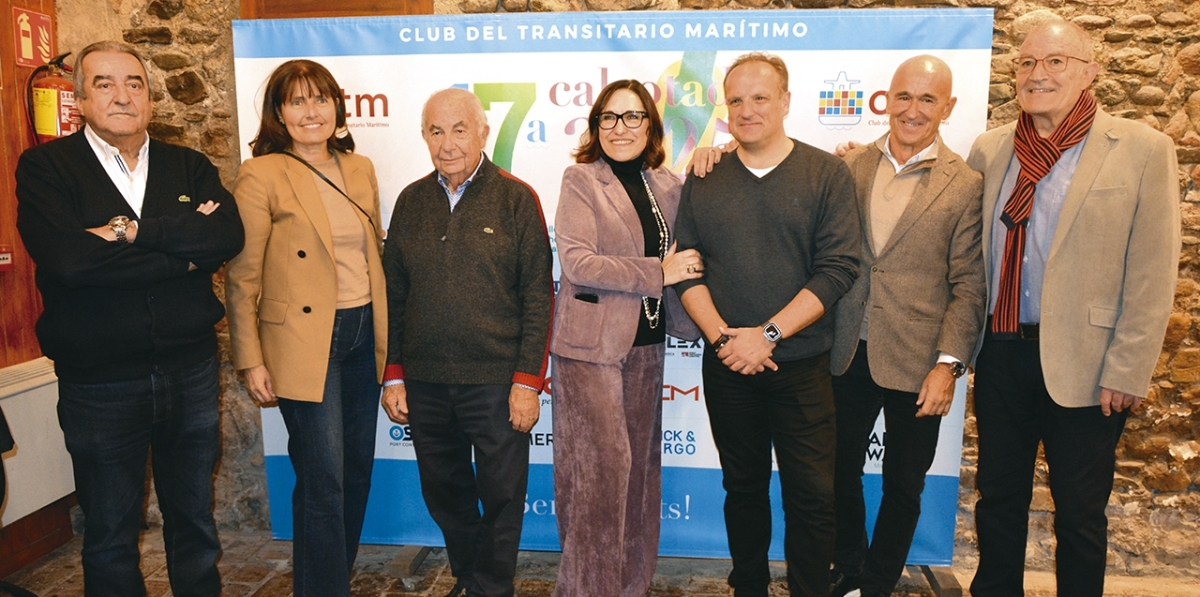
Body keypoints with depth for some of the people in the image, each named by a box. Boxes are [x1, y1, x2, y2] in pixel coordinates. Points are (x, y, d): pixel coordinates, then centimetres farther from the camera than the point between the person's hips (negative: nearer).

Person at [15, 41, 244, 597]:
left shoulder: (189, 166, 4)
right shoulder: (44, 167, -5)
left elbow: (229, 235, -14)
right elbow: (65, 257, -22)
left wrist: (133, 229, -21)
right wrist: (181, 250, -16)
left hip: (191, 373, 3)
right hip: (99, 384, -2)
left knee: (194, 523, 19)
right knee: (109, 536, 16)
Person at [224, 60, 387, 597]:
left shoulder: (360, 169, 9)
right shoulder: (262, 175, -8)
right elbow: (242, 278, -8)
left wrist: (384, 333, 12)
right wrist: (250, 361, -10)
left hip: (363, 337, 6)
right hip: (304, 344, -6)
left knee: (358, 472, 15)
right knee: (323, 483, -2)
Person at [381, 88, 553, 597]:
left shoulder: (516, 199, -3)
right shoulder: (412, 201, 8)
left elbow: (538, 297, -6)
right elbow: (393, 294, 11)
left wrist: (528, 381, -10)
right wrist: (393, 375, 6)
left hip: (497, 382, -3)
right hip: (424, 383, 4)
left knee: (501, 497, 8)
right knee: (444, 494, 16)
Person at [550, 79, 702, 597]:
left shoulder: (667, 185, 10)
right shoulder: (581, 179, -6)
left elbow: (688, 252, 14)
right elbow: (576, 262, -16)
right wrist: (658, 272, -16)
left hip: (646, 344, 6)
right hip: (590, 345, -5)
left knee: (639, 463, 13)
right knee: (600, 465, -3)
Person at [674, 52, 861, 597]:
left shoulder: (827, 174, -2)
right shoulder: (703, 179, 6)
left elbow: (838, 268, -9)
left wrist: (767, 335, -16)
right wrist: (722, 337, -11)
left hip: (802, 364, -2)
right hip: (727, 366, 2)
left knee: (811, 495, 3)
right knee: (742, 487, 14)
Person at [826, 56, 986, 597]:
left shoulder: (966, 185, -5)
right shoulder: (850, 166, 3)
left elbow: (969, 286, -6)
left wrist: (949, 364, -12)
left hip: (915, 364, -2)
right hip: (847, 355, 3)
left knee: (903, 486, 13)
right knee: (841, 472, 15)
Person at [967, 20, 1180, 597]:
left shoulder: (1142, 150, -6)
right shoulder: (990, 149, 5)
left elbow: (1152, 277, -8)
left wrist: (1125, 373, -11)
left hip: (1081, 364, -3)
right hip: (1000, 353, 4)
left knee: (1079, 513, 11)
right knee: (998, 498, 17)